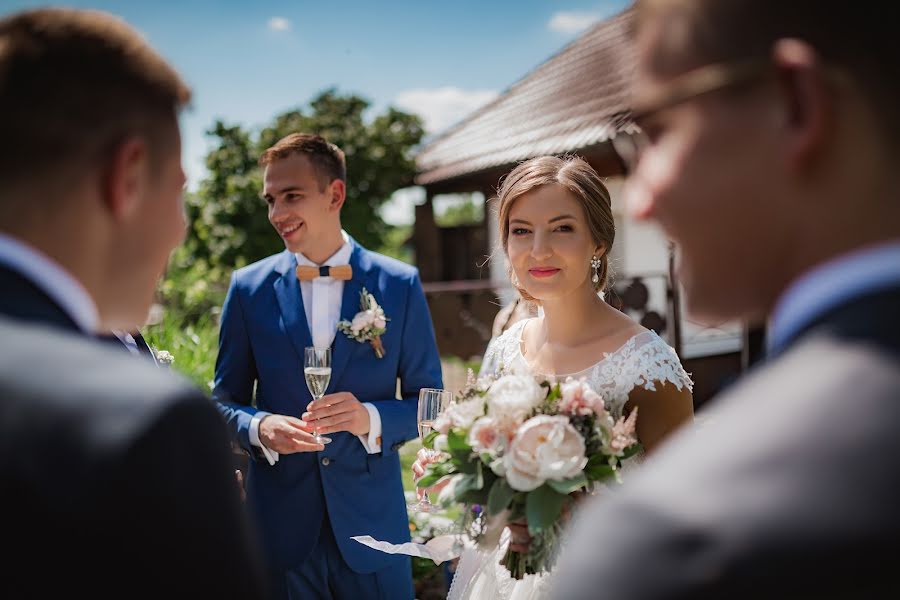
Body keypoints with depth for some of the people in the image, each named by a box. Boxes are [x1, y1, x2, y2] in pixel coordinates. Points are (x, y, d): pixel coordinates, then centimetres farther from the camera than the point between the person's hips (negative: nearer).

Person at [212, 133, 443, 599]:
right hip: (279, 523, 1)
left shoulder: (400, 284, -2)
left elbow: (429, 402, 1)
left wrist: (370, 419, -17)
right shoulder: (249, 288, 0)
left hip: (372, 521, 0)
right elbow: (225, 402, 6)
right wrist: (259, 427, -16)